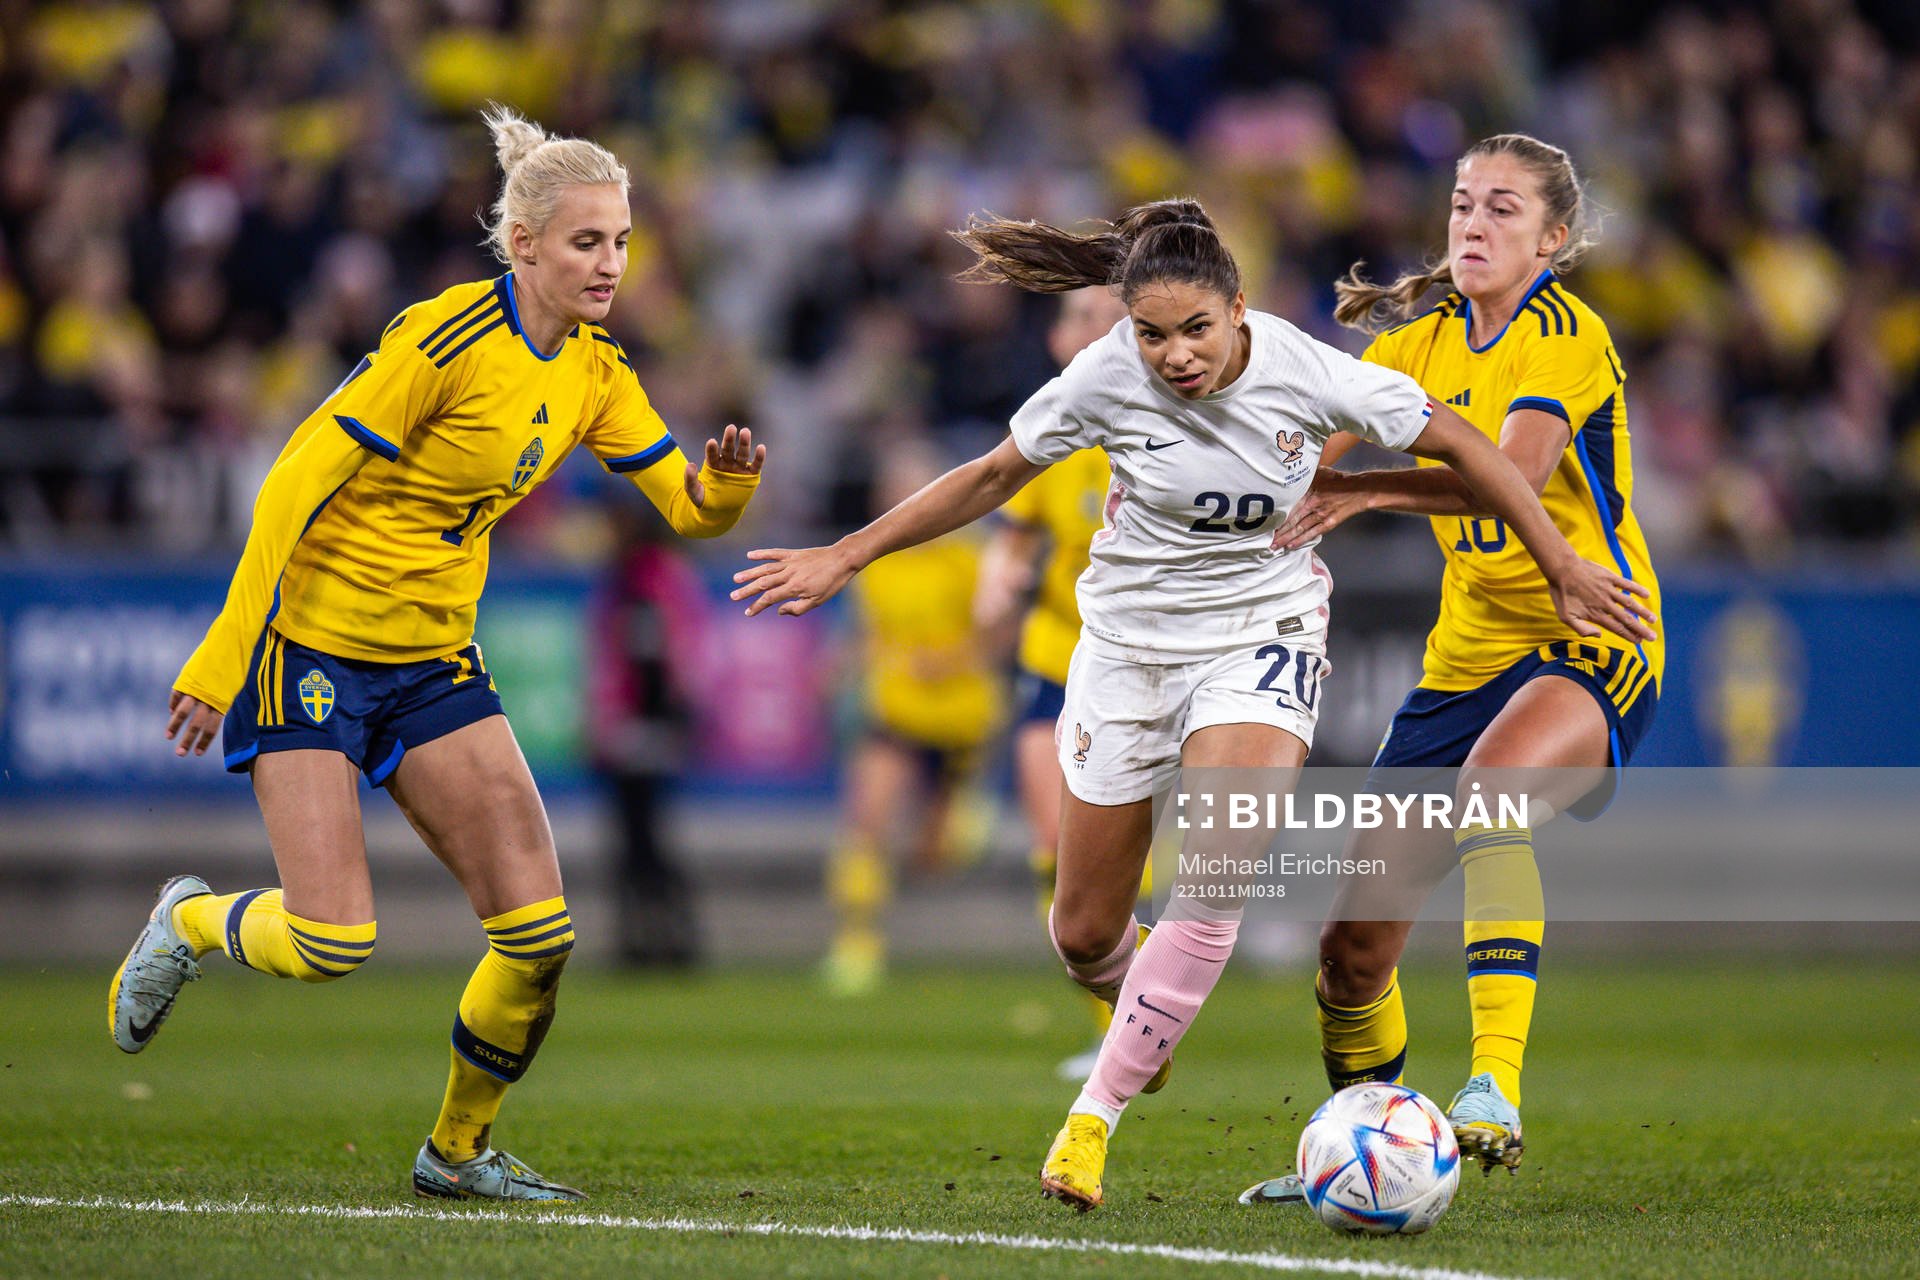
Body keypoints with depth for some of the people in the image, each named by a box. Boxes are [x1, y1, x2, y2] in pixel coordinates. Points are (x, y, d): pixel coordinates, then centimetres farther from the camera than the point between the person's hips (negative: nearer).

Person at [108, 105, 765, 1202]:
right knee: (332, 944, -13)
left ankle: (459, 1150, 16)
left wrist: (729, 478, -21)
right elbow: (295, 482, -19)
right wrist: (224, 655, -21)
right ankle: (189, 924, 20)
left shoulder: (594, 373, 2)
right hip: (314, 645, -7)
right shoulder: (447, 341, -20)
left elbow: (689, 508, 4)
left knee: (538, 934, -5)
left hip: (435, 658, 7)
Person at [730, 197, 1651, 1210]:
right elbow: (992, 478, -2)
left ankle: (1095, 1113, -13)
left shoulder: (1306, 372, -19)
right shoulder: (1108, 380, -17)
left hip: (1262, 639, -1)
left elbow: (1454, 444, -5)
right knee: (1084, 932, 6)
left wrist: (1564, 571, -2)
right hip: (1130, 638, 1)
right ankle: (1134, 1008, 44)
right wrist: (843, 558, -1)